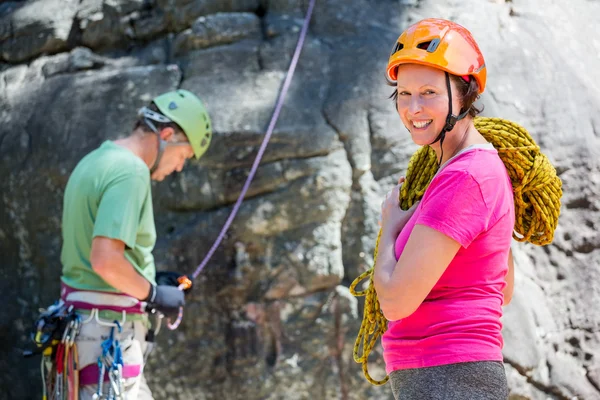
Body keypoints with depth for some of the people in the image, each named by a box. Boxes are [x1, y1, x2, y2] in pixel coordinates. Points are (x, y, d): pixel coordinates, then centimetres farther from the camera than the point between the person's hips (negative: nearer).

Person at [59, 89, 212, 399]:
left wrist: (150, 280, 17)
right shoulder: (131, 171, -18)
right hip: (111, 331, -10)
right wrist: (153, 294, -12)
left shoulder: (93, 162, 14)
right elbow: (105, 260, -27)